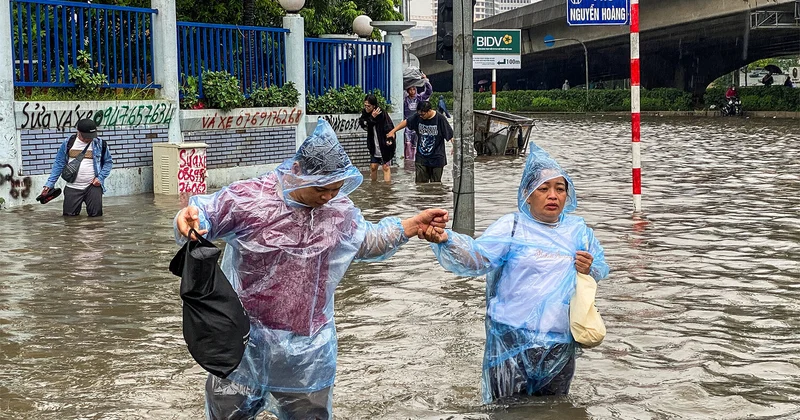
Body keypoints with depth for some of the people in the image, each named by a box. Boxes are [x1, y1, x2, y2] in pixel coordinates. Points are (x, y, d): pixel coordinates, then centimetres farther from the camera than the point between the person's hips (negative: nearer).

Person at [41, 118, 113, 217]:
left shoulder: (100, 143, 0)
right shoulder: (68, 143, 1)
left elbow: (108, 162, 9)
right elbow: (59, 164, 5)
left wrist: (100, 177, -7)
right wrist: (49, 184, -1)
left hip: (93, 186, -1)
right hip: (73, 188, 1)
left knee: (96, 214, -6)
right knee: (69, 215, 1)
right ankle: (77, 205, 31)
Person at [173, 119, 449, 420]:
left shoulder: (340, 209, 1)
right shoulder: (248, 199, -16)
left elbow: (366, 241, 18)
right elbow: (205, 217, -6)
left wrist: (411, 226, 8)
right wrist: (191, 218, -31)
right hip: (246, 341, -3)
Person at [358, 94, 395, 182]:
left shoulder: (382, 114, -17)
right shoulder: (366, 114, 0)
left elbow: (390, 128, -19)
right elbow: (363, 125, -13)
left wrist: (390, 139, -32)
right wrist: (372, 117, -25)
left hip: (385, 146, -6)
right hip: (374, 147, 6)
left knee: (386, 167, -5)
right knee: (373, 167, 10)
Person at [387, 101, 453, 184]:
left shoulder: (440, 118, -13)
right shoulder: (418, 117, -2)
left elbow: (450, 135, -12)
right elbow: (406, 122, 15)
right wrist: (393, 131, 14)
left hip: (436, 158, -4)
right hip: (421, 158, 4)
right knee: (419, 184, 2)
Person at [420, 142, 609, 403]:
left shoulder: (578, 230, 9)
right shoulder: (511, 227, -4)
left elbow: (601, 268, 16)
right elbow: (476, 258, -17)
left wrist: (590, 270, -9)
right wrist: (446, 241, -36)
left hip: (560, 343, 4)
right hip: (512, 340, -4)